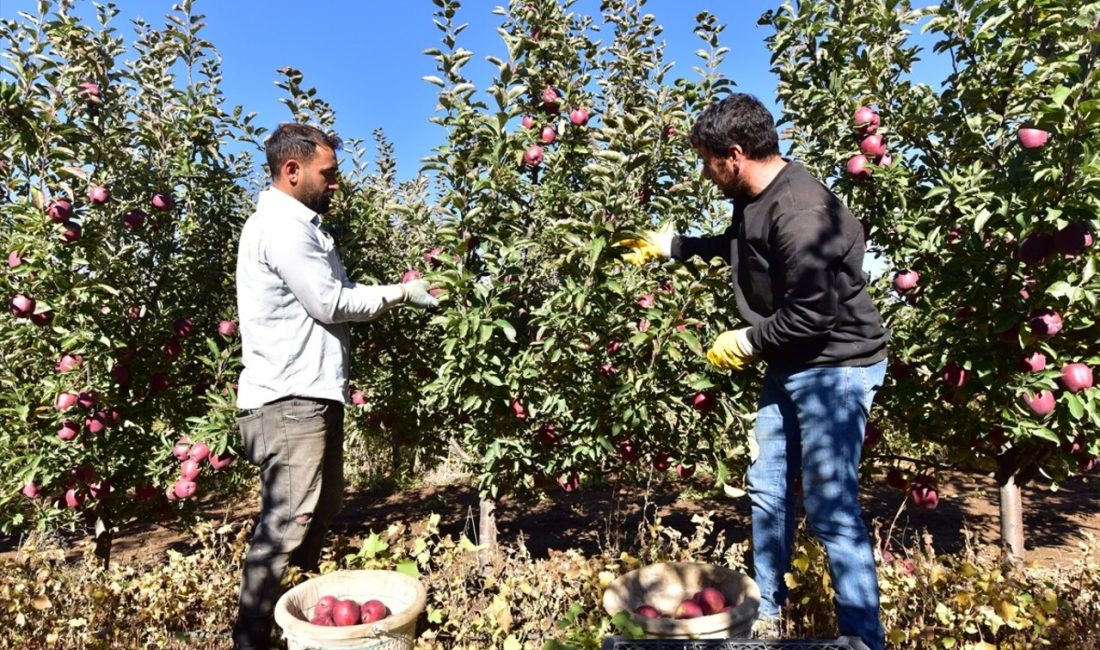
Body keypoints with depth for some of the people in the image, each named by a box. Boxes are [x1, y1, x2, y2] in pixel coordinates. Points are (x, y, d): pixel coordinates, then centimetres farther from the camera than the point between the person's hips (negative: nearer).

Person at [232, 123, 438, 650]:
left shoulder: (297, 225, 19)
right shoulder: (281, 227, -13)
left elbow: (327, 300, 15)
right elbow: (331, 304, -15)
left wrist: (395, 295, 6)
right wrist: (401, 293, -4)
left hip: (310, 394, 11)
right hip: (289, 400, -11)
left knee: (322, 508, 20)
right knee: (286, 524, -5)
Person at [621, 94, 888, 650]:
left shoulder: (800, 214, -26)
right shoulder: (754, 199, 5)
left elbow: (813, 313, -28)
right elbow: (738, 246, 28)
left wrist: (745, 341, -13)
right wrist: (668, 245, 29)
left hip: (836, 367, -10)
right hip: (789, 366, 10)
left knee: (830, 510, -6)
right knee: (767, 492, 15)